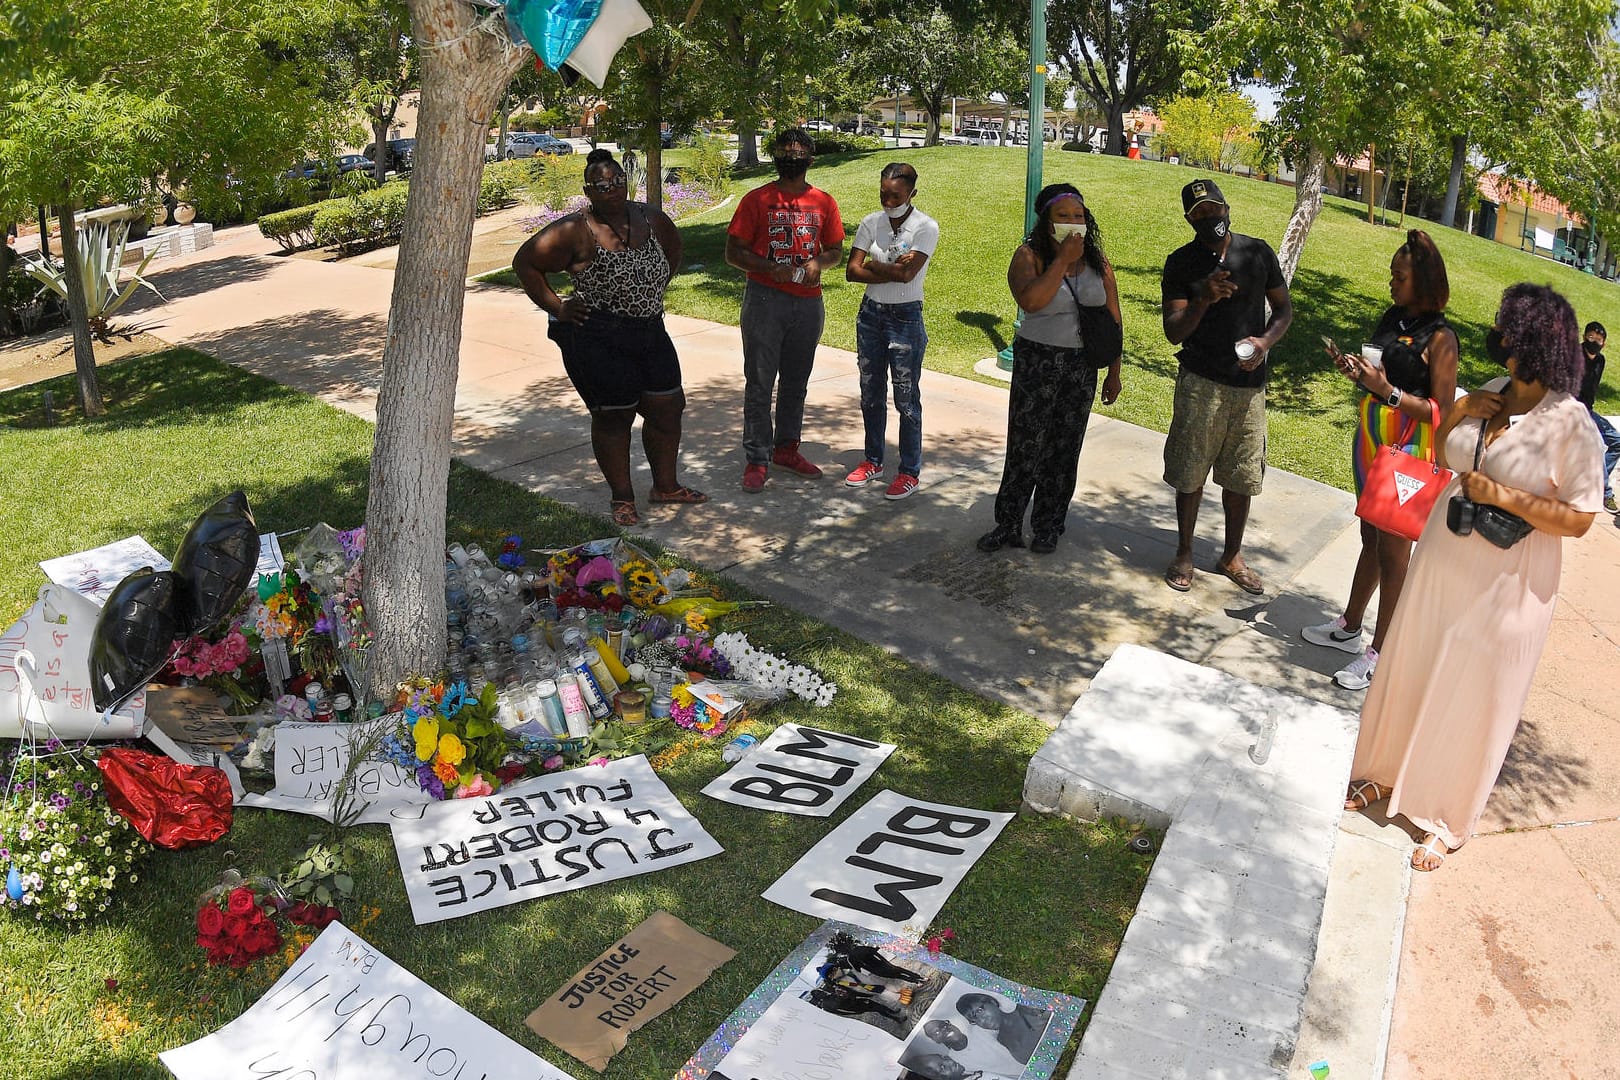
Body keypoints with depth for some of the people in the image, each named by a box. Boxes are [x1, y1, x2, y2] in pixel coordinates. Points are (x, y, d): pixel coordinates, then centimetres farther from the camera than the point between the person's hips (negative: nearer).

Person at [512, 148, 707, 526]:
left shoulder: (650, 218, 5)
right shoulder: (576, 231, -10)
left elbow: (673, 247, 26)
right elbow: (525, 262, -6)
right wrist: (556, 307, -8)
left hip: (651, 332, 6)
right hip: (598, 341, -6)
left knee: (667, 409, 11)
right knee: (614, 416, 3)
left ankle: (665, 486, 29)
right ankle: (622, 498, 18)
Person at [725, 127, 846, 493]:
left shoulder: (824, 202, 8)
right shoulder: (757, 199, -2)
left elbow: (836, 251, 15)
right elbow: (733, 252, -3)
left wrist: (819, 262, -8)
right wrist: (771, 268, -18)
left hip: (808, 302, 4)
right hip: (765, 299, -4)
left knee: (796, 382, 14)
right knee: (759, 384, -2)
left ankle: (786, 447, 30)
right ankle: (757, 460, 5)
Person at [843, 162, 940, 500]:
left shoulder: (926, 227, -10)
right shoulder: (870, 223, 2)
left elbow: (908, 273, -21)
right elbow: (851, 272, -5)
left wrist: (874, 264, -7)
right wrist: (892, 270, -15)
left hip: (906, 318, -5)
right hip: (870, 313, 5)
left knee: (906, 399, 0)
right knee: (870, 394, 13)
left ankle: (910, 471, 11)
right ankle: (873, 461, 29)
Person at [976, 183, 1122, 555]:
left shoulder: (1097, 262, 4)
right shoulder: (1030, 256, -8)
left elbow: (1113, 319, 8)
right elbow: (1030, 300, -29)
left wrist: (1114, 371, 6)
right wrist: (1063, 258, -22)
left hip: (1082, 366, 3)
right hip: (1037, 363, -3)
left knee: (1064, 450, 9)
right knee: (1025, 447, -2)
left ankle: (1047, 528, 22)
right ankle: (1008, 526, 11)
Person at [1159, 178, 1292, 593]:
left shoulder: (1258, 252, 3)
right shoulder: (1181, 263, -4)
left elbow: (1283, 308, 10)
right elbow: (1173, 332, -9)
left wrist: (1265, 341, -10)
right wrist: (1204, 299, -26)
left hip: (1249, 383, 2)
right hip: (1200, 383, -2)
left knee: (1241, 477, 10)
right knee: (1191, 474, 4)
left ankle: (1232, 555, 27)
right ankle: (1184, 554, 21)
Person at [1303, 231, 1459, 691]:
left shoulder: (1439, 338, -15)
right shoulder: (1392, 318, 6)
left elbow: (1442, 411, -16)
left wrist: (1387, 390, -24)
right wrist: (1354, 370, -3)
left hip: (1408, 453, -7)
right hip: (1370, 443, 7)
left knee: (1393, 548, 0)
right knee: (1371, 538, 19)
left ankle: (1380, 652, 9)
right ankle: (1349, 627, 32)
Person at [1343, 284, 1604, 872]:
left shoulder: (1570, 424, -17)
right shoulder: (1489, 396, 1)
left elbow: (1579, 518, -16)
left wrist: (1503, 495, -24)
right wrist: (1455, 416, -4)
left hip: (1504, 591, -6)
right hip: (1440, 563, 6)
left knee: (1469, 703, 7)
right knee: (1409, 675, 18)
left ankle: (1447, 819, 25)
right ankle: (1386, 772, 39)